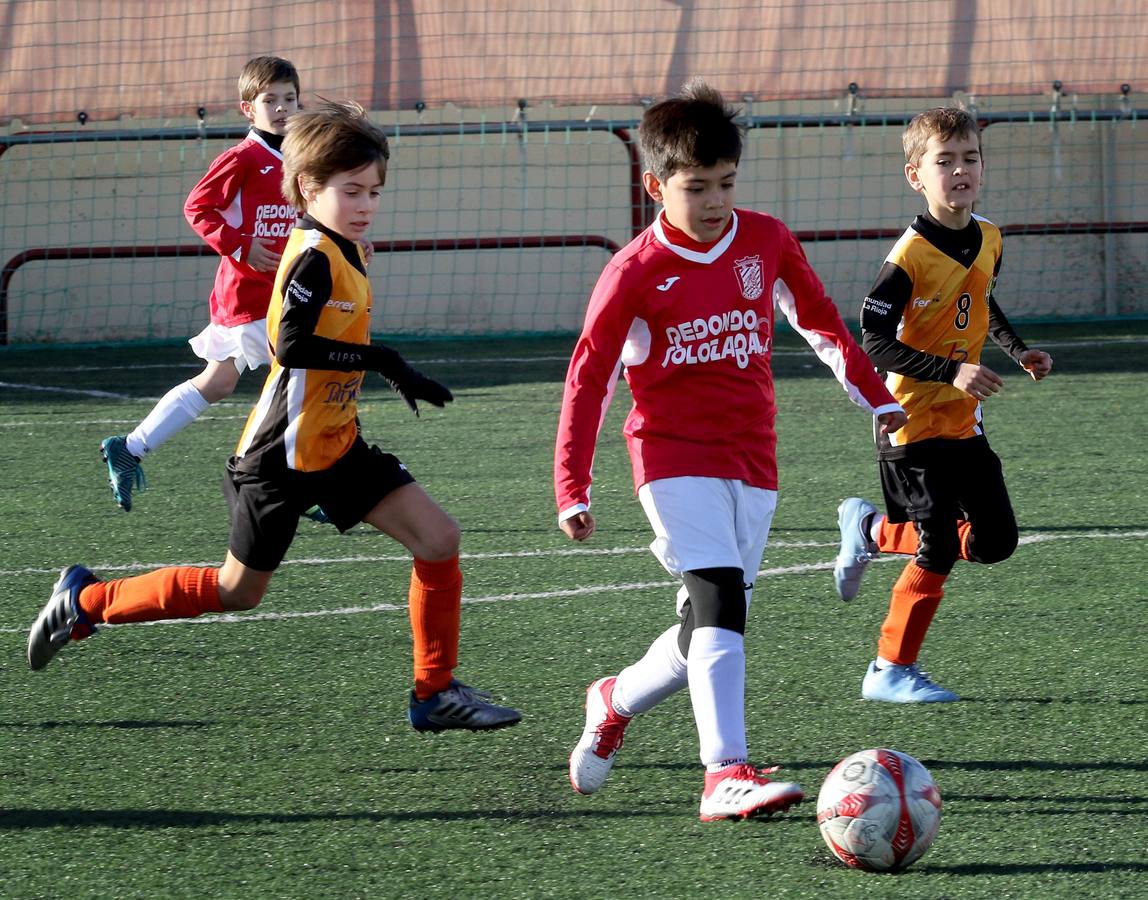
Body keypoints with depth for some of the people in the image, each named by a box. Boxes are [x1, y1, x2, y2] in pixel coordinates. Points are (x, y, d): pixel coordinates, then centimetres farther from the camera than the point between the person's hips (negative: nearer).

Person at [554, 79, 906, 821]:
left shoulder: (767, 241, 2)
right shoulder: (636, 273, -9)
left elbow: (819, 320, 19)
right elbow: (588, 378, -4)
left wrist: (876, 397, 21)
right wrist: (572, 489, -7)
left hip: (753, 458, 5)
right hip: (676, 456, -5)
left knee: (712, 627, 6)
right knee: (720, 601, -22)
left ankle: (617, 702, 35)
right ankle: (728, 774, -28)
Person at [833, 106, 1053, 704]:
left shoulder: (988, 239, 4)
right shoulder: (911, 254, -20)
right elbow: (875, 340, -22)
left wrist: (1017, 351, 12)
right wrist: (953, 371, -28)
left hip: (962, 420, 7)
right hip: (912, 422, -7)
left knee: (995, 540, 7)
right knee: (939, 551, -7)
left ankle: (874, 531, 27)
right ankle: (891, 671, 8)